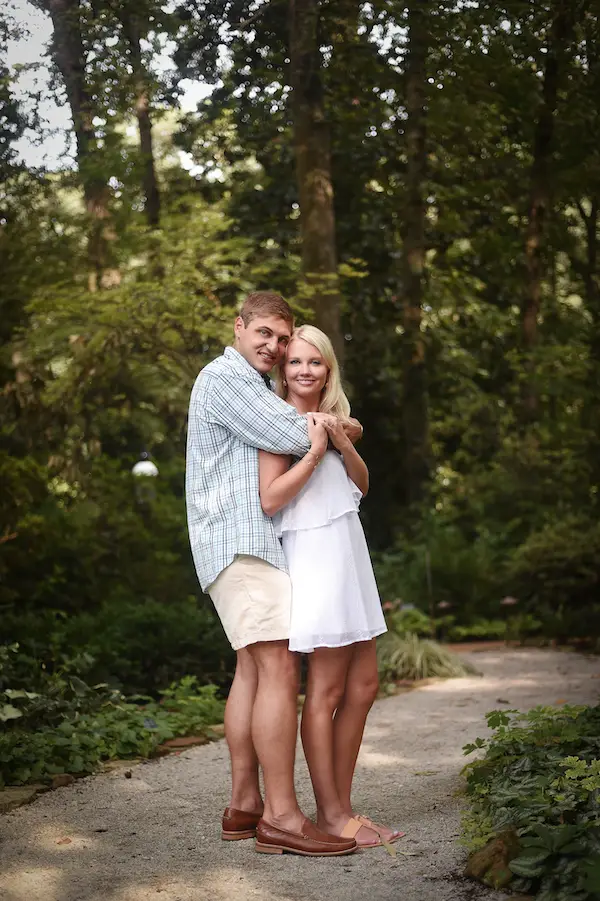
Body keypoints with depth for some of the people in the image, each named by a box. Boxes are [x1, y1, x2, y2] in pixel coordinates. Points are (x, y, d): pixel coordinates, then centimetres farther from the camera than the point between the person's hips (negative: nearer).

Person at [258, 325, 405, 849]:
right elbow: (270, 498, -17)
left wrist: (344, 444, -2)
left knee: (363, 686, 10)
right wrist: (315, 451, -16)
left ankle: (341, 806, 18)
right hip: (313, 555, -9)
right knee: (327, 691, -5)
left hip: (347, 555, 9)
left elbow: (362, 484, 14)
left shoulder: (330, 418, 17)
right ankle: (330, 815, 3)